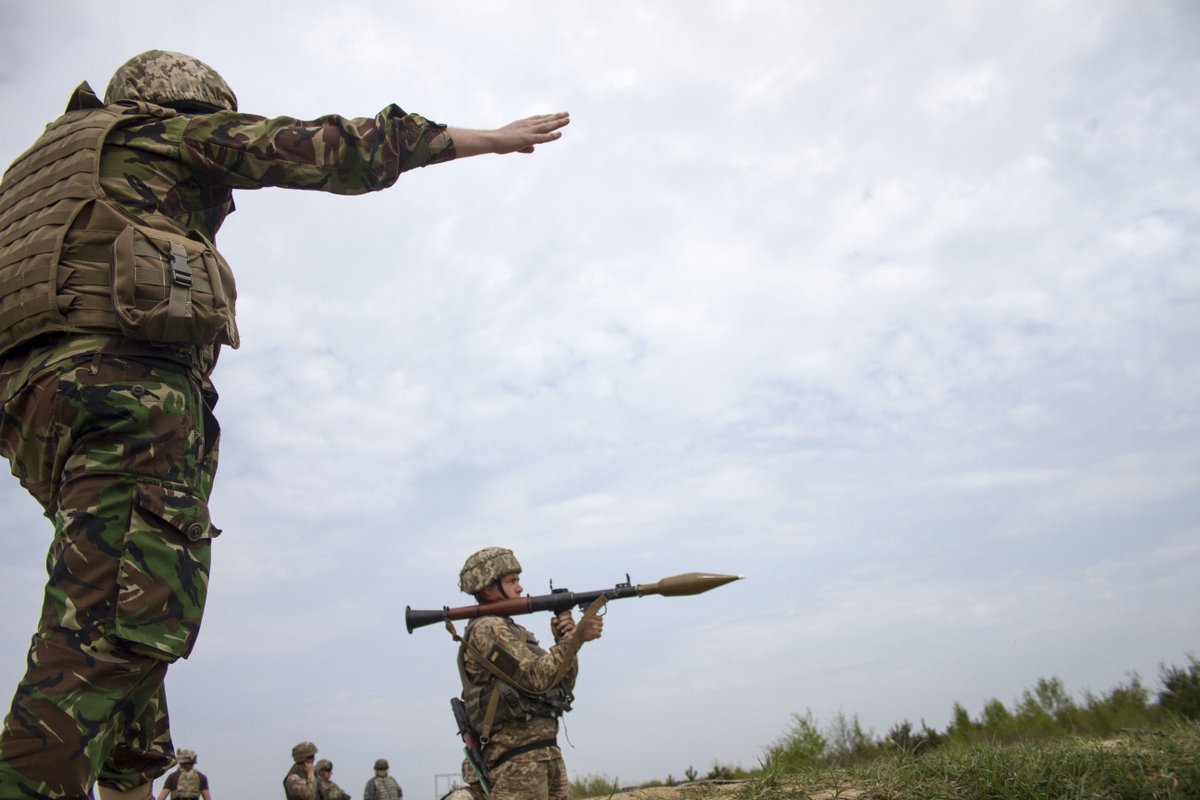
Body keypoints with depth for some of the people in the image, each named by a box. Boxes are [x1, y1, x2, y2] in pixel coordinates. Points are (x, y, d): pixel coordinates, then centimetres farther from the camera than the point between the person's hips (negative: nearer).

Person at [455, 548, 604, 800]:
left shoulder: (515, 631, 19)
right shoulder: (486, 629, -9)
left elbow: (563, 685, 16)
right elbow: (537, 677, -19)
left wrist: (564, 640, 2)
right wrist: (576, 637, -16)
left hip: (548, 755, 9)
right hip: (518, 761, -9)